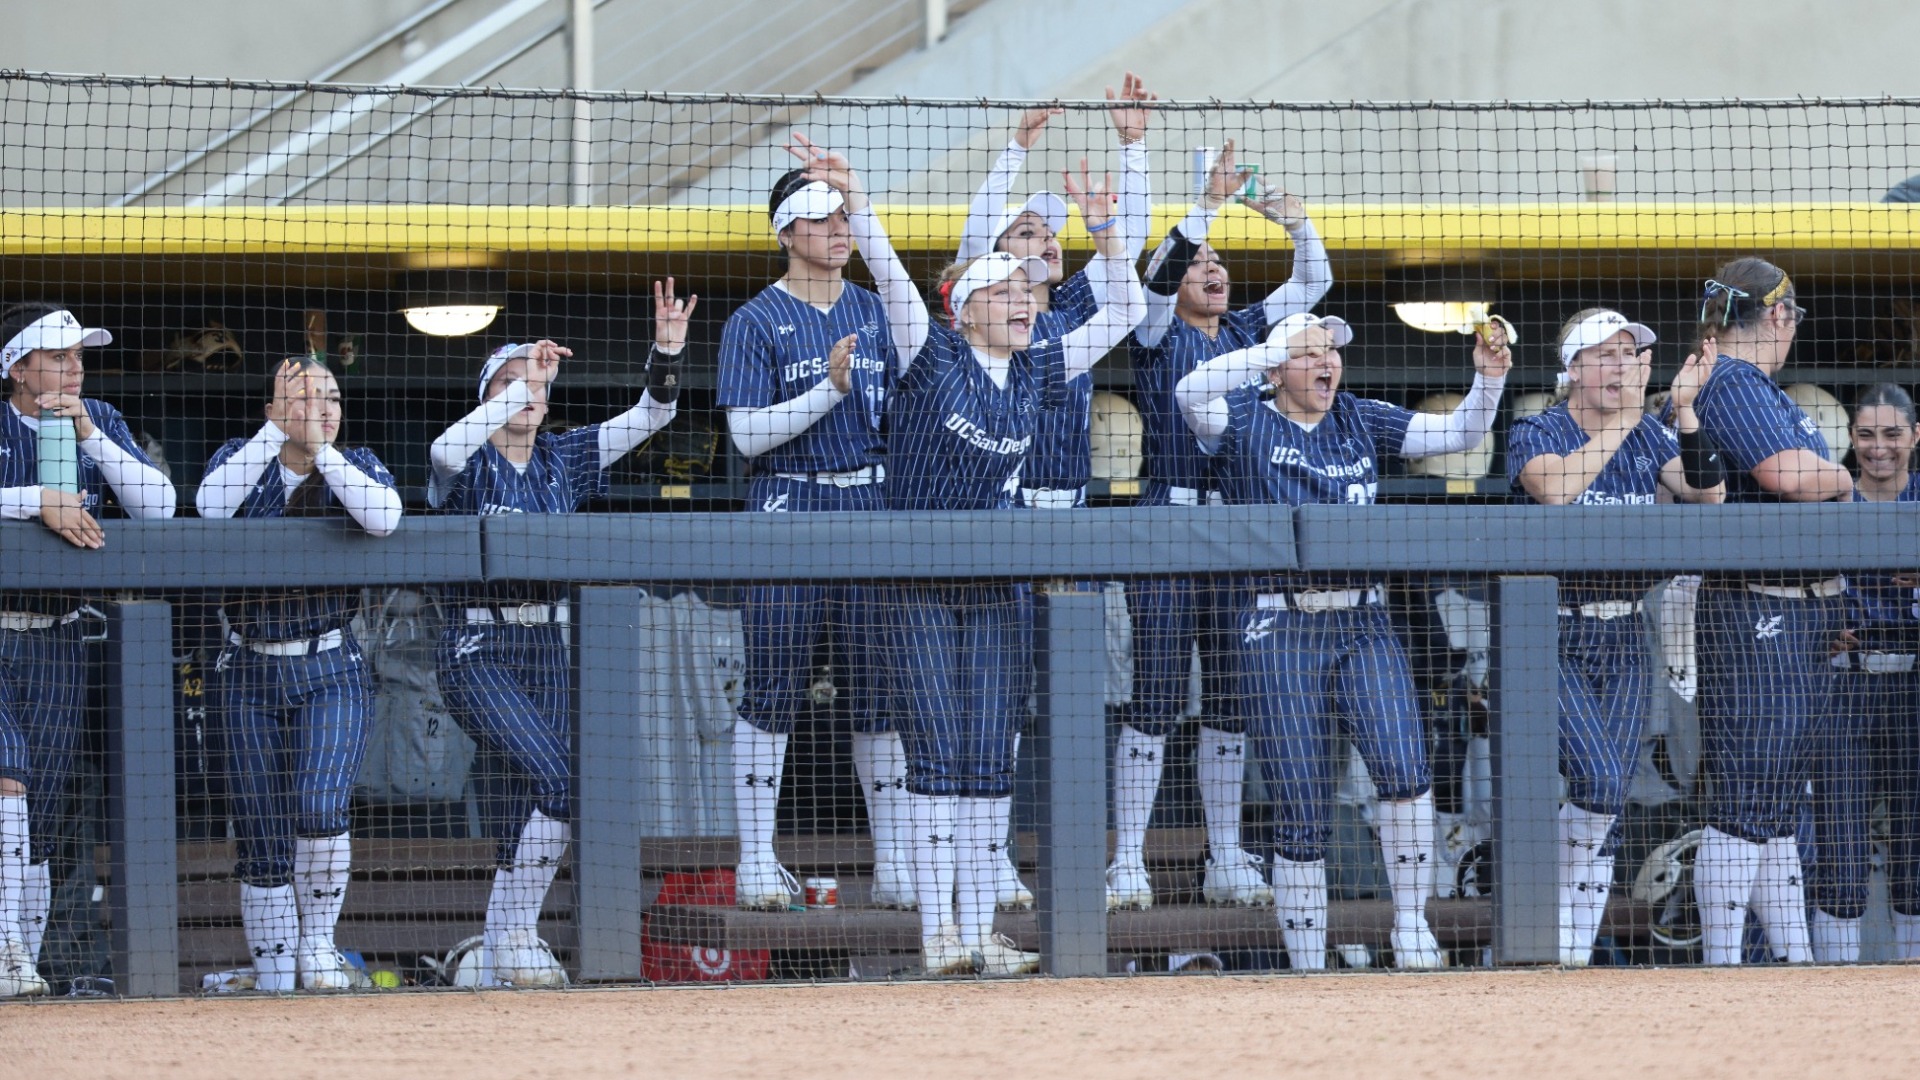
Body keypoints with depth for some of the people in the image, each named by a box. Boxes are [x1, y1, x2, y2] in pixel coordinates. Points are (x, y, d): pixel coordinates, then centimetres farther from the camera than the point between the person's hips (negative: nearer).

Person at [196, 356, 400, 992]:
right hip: (248, 673, 1)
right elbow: (210, 505, -19)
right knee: (261, 837, 2)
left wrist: (320, 449, -19)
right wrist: (277, 432, -19)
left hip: (330, 670, -1)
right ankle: (272, 980, 11)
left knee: (320, 806, -21)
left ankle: (318, 943, 0)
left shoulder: (356, 465, 3)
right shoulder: (242, 459, 3)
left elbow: (384, 517, -20)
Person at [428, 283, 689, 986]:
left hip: (547, 649, 6)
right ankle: (519, 935, -10)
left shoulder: (563, 459, 11)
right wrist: (522, 386, -31)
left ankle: (500, 960, 13)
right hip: (478, 649, -6)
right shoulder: (469, 465, -3)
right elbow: (448, 448, -29)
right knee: (556, 780, -21)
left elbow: (650, 417, 5)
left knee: (531, 798, 4)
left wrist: (668, 353, -13)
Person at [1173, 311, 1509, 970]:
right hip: (1278, 628, -3)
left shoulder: (1361, 422, 15)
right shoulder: (1245, 422, 3)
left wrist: (1489, 378, -7)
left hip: (1361, 623, 3)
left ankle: (1411, 927, -6)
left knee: (1404, 769, -18)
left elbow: (1458, 434, 11)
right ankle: (1306, 966, 7)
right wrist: (1284, 346, -17)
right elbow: (1191, 390, -17)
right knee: (1302, 811, -2)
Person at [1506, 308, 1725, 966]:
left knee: (1608, 805, 1)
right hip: (1555, 639, -5)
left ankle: (1576, 953, 8)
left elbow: (1708, 493, -6)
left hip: (1624, 639, 5)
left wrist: (1684, 411, -17)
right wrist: (1626, 415, -26)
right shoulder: (1537, 434, -6)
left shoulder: (1650, 436, 8)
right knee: (1599, 782, -20)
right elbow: (1555, 488, -28)